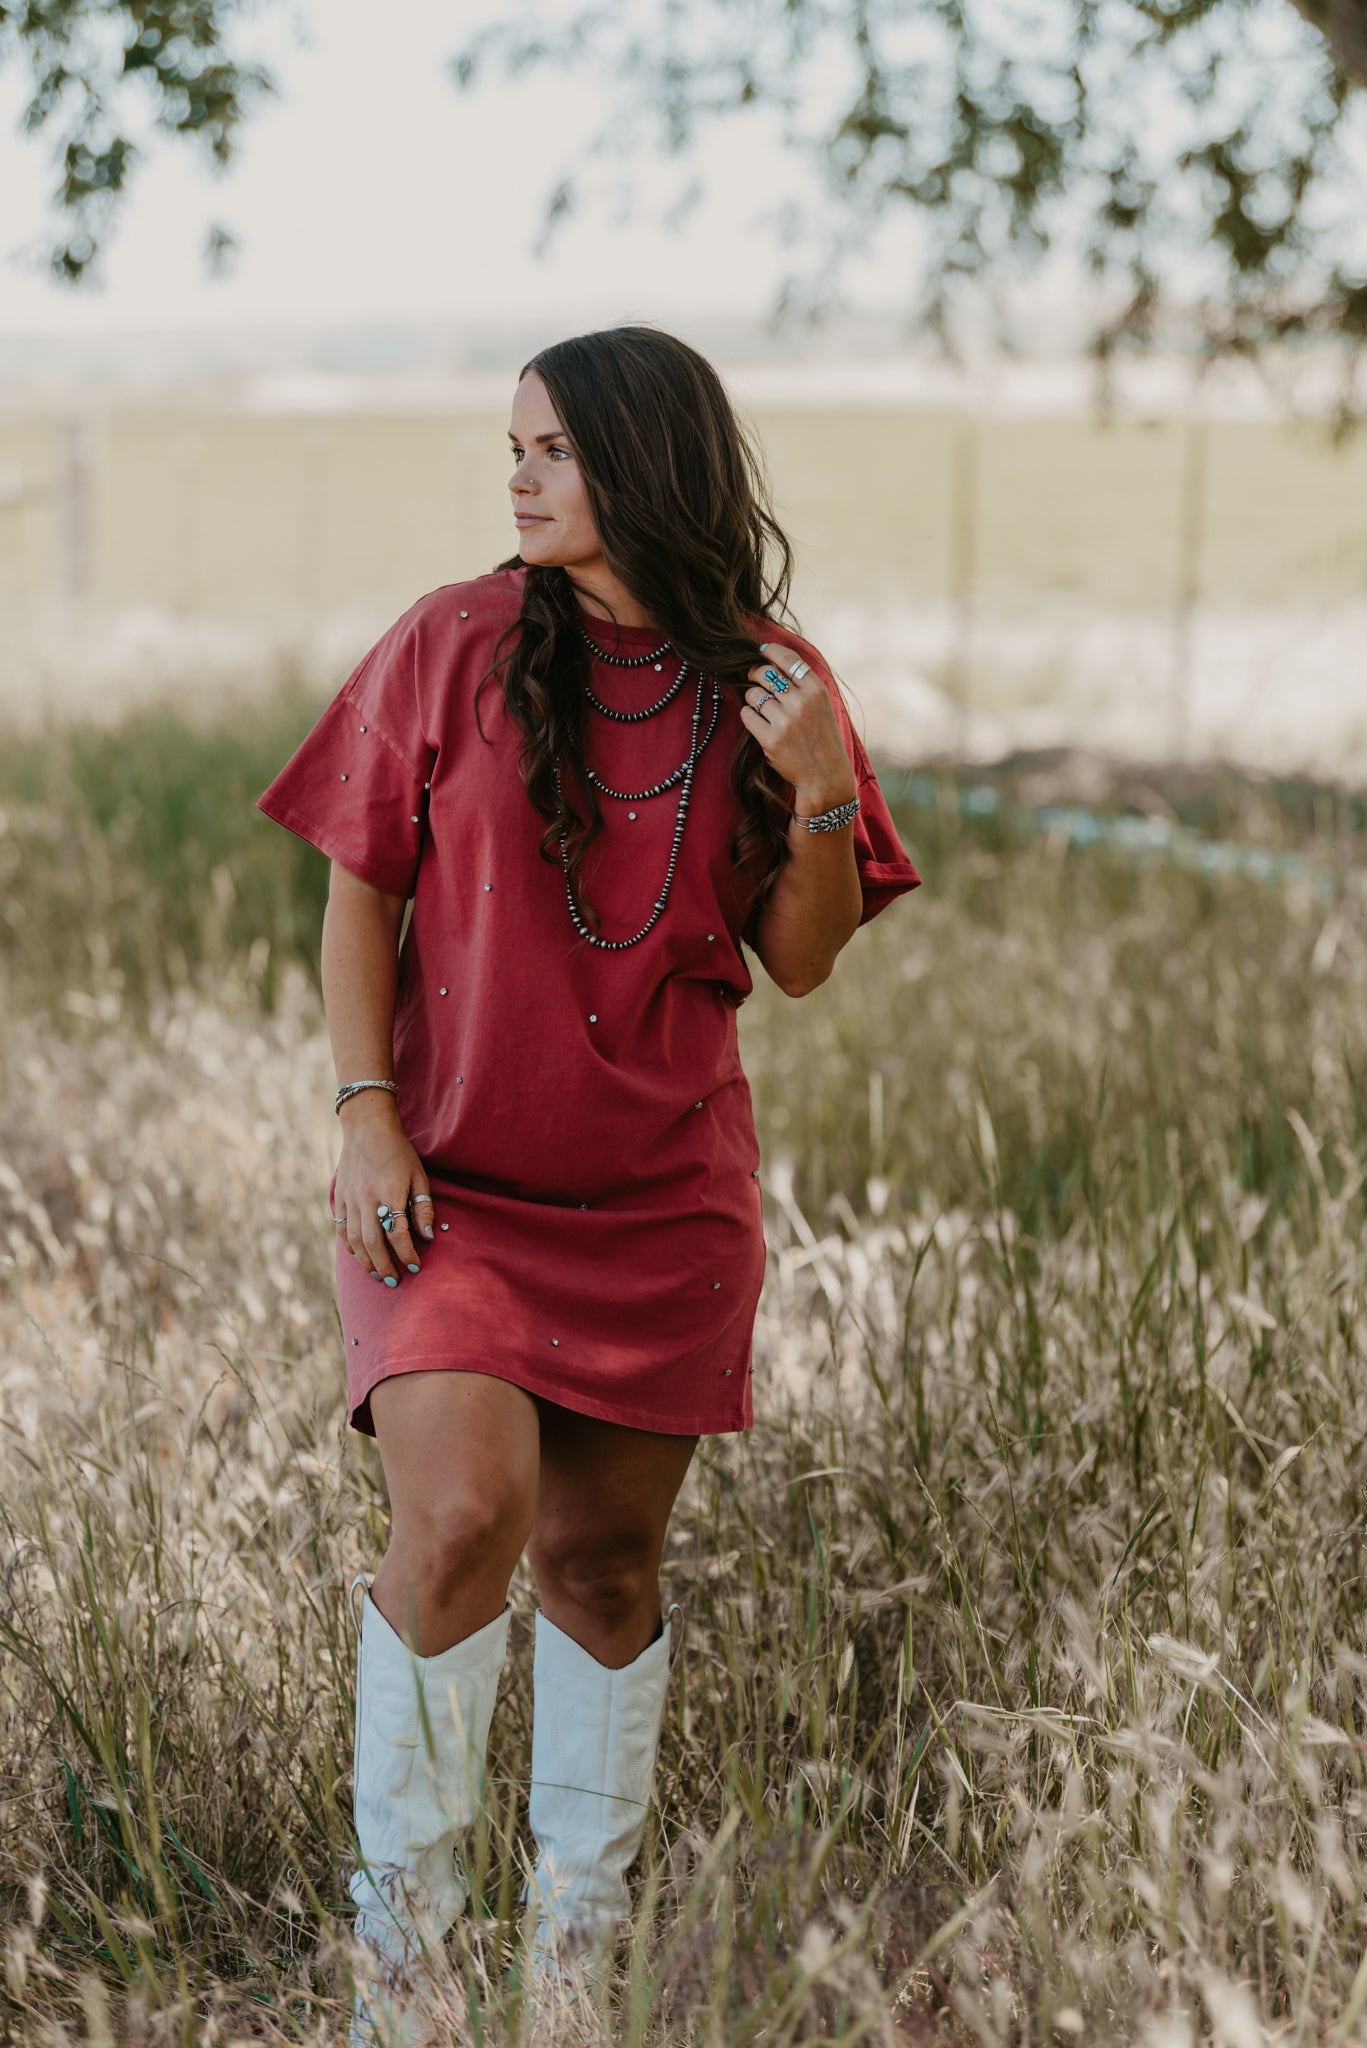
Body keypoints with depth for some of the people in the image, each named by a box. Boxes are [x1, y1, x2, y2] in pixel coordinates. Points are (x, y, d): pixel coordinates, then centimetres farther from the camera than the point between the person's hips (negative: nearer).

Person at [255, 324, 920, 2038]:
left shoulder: (768, 682, 3)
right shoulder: (451, 646, -2)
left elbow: (801, 962, 4)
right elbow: (359, 892, 3)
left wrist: (821, 791, -13)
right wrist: (366, 1116, -7)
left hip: (661, 1196, 2)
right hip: (450, 1179, -2)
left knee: (601, 1558, 7)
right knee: (462, 1517, -19)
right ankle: (399, 1896, 2)